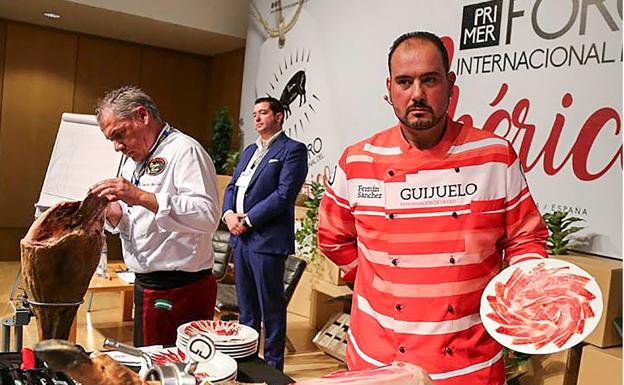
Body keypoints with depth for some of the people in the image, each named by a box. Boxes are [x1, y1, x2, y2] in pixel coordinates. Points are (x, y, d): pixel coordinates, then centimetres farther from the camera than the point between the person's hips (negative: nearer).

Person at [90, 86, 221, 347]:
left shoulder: (184, 150, -13)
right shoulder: (133, 161, 16)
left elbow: (208, 216, -27)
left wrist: (142, 197, -29)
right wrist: (114, 214, -2)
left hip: (181, 292, -8)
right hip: (146, 286, 9)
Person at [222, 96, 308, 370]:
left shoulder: (293, 150, -6)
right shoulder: (250, 150, 19)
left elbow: (284, 195, -15)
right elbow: (232, 186, 18)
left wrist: (248, 221, -14)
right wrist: (229, 213, -3)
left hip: (267, 240, -8)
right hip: (240, 237, 8)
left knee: (271, 308, 2)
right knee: (246, 306, 17)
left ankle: (273, 366, 15)